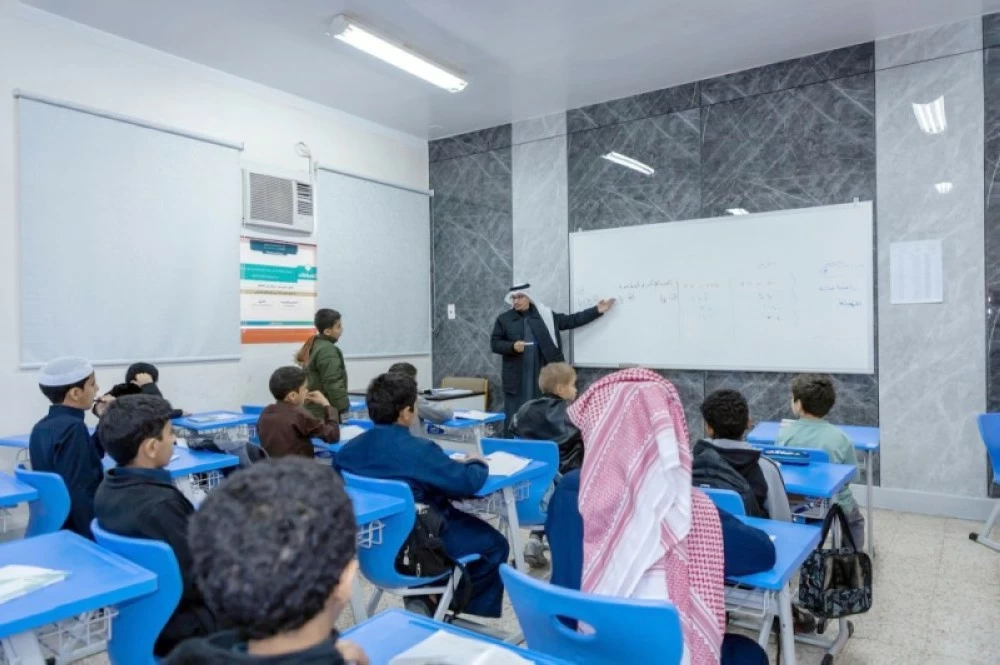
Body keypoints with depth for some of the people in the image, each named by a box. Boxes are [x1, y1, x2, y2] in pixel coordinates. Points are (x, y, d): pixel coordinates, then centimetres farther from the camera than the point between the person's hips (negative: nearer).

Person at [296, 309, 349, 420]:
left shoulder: (313, 346, 14)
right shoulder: (328, 351, -17)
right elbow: (333, 384, -22)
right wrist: (343, 408, -20)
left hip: (313, 408, 10)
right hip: (324, 412, -10)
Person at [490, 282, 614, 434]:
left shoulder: (545, 315, 6)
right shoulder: (504, 319, 3)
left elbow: (571, 320, 9)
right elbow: (495, 344, 1)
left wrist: (597, 311, 5)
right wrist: (513, 346, -18)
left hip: (542, 377, 1)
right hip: (517, 379, -1)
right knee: (514, 418, 2)